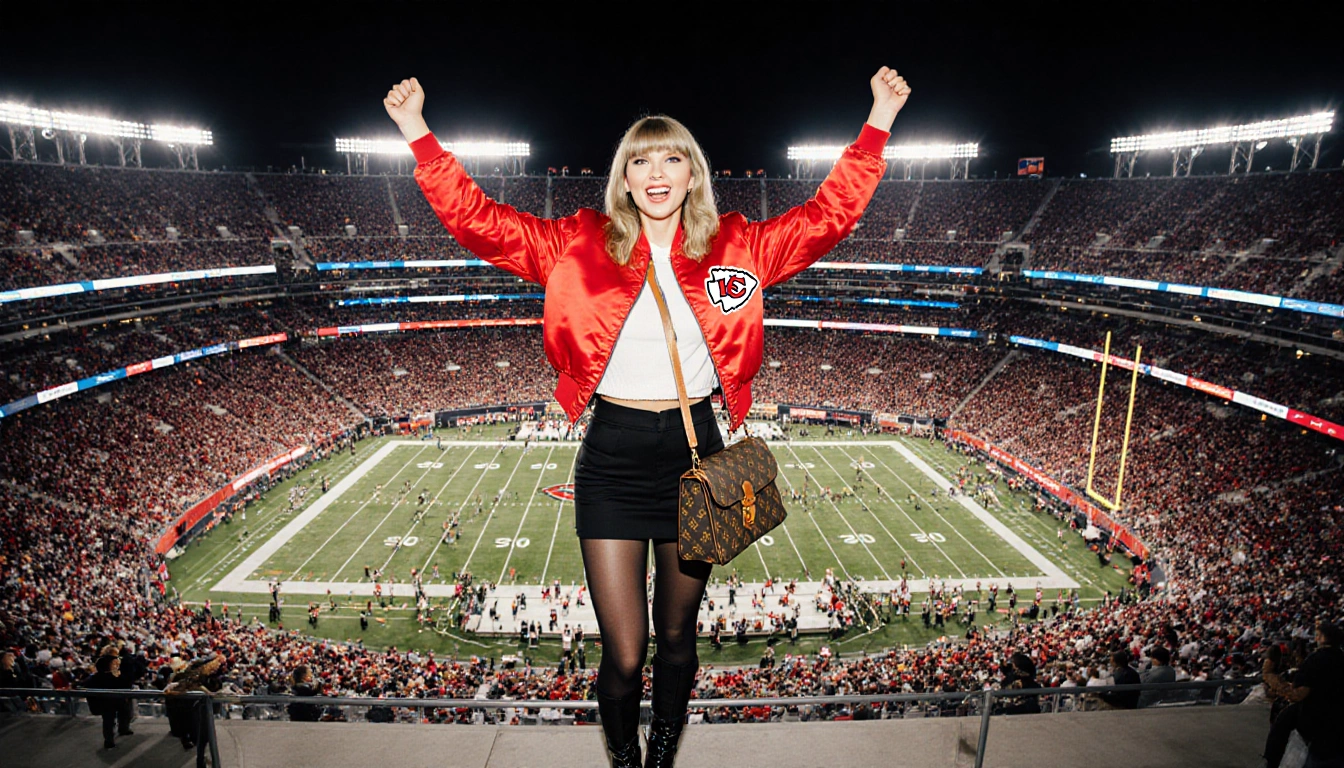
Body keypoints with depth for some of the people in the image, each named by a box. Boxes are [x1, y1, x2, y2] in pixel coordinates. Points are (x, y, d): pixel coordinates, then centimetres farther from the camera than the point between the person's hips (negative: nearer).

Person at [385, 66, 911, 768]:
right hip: (612, 456, -1)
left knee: (676, 637, 19)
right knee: (623, 657, 3)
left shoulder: (737, 247, 2)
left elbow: (828, 215, 3)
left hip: (695, 452, 2)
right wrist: (420, 136, -6)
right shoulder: (582, 245, -1)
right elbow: (479, 222, -2)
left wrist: (878, 124, 0)